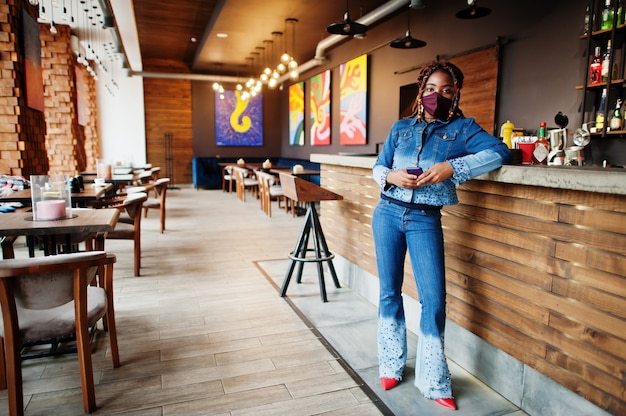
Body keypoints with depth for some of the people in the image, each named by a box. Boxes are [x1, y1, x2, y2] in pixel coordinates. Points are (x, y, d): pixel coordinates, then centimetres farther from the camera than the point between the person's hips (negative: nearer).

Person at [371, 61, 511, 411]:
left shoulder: (462, 128, 3)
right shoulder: (401, 127, 11)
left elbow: (500, 151, -12)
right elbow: (378, 167, 11)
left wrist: (453, 166, -24)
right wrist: (391, 176, -12)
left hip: (426, 220, -2)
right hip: (388, 213, 3)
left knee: (434, 299, -6)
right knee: (390, 292, 9)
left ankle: (433, 382, 12)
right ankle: (392, 365, 27)